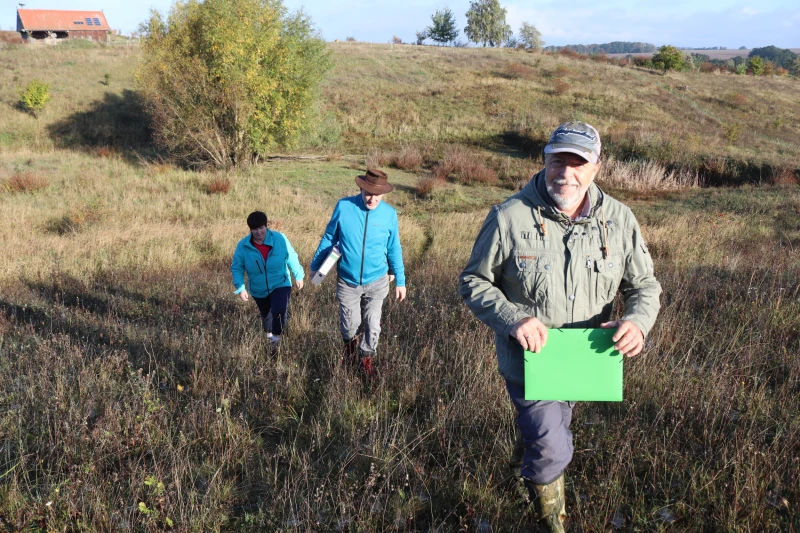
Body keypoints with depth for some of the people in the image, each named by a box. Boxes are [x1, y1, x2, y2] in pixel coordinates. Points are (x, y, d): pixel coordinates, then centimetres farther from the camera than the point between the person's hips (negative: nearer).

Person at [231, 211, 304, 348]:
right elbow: (236, 268, -7)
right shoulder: (243, 246, -14)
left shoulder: (279, 238, -16)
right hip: (259, 290, 3)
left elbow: (291, 257, -4)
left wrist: (298, 275, 0)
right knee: (266, 315, 21)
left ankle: (276, 337, -3)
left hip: (280, 284, -2)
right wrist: (240, 288, -16)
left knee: (279, 310, -26)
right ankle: (269, 336, 49)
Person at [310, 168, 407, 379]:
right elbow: (329, 238, 2)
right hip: (348, 282, 0)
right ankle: (350, 343, 48)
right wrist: (315, 265, 10)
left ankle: (367, 358, 34)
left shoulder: (389, 213, -9)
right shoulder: (343, 207, -13)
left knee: (373, 325, 8)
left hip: (377, 282, 0)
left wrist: (400, 280, 7)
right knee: (350, 324, 13)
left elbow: (394, 249, 2)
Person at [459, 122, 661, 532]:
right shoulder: (509, 218, -20)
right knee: (551, 451, -3)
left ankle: (530, 456, 64)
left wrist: (637, 321, -25)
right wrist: (512, 319, -29)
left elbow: (644, 285, -2)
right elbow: (473, 282, -11)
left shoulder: (618, 220, -11)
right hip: (529, 359, -4)